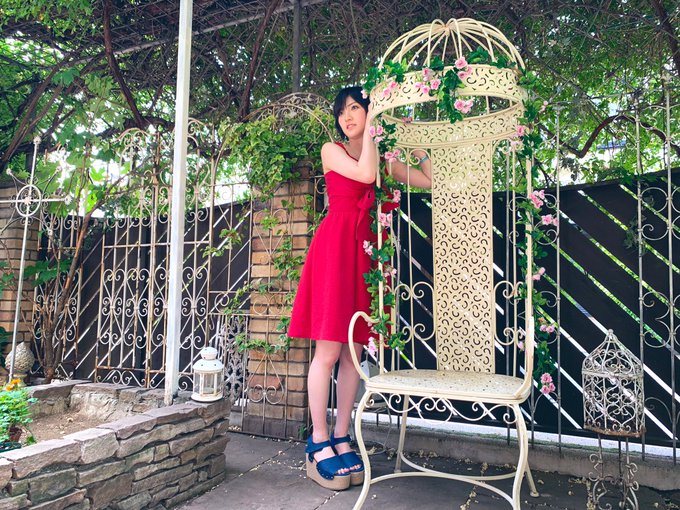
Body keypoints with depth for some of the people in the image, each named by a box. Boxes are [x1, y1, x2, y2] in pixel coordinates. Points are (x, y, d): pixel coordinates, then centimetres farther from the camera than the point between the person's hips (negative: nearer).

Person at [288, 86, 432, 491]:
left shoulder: (384, 159, 17)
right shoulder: (332, 151, 6)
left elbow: (432, 181, 14)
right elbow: (365, 174, -13)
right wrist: (372, 128, -3)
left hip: (365, 251, 5)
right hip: (335, 247, -4)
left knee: (354, 350, 4)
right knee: (329, 349, -7)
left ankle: (341, 438, 14)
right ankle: (318, 444, 2)